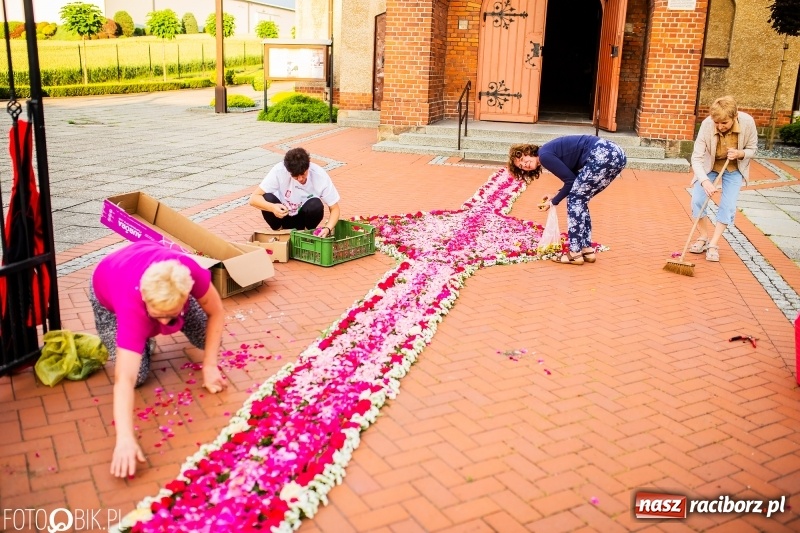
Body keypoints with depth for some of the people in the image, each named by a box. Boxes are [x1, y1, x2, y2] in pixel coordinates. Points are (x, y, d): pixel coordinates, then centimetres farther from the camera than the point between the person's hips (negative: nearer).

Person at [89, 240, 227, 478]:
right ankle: (144, 336, 15)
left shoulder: (187, 271, -41)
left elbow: (217, 313, -21)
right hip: (108, 290, -3)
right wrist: (125, 439, -63)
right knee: (138, 375, -16)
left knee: (206, 339, -8)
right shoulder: (133, 307, -47)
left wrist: (209, 365, -22)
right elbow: (124, 379, -53)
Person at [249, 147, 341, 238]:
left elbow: (334, 208, -16)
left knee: (316, 205, -31)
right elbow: (254, 198, -24)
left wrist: (328, 228, -36)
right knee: (267, 199, -29)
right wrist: (272, 207, -45)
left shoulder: (320, 176, -24)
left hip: (304, 217, 0)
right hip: (282, 216, 0)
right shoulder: (279, 171, -26)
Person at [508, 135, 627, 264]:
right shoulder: (550, 152, 21)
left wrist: (553, 202, 6)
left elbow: (570, 180, -5)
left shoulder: (544, 155, -5)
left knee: (575, 199, -2)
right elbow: (574, 178, 23)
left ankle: (575, 253, -1)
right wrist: (556, 196, 22)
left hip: (602, 154, -9)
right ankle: (587, 250, 16)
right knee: (579, 200, 15)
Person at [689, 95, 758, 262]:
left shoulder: (747, 122, -27)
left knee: (728, 206, -10)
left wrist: (740, 154, -31)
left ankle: (713, 244, 2)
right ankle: (704, 238, 10)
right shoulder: (707, 124, -31)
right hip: (708, 166, 0)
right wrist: (705, 181, -45)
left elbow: (752, 149, -8)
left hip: (734, 168, 0)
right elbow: (696, 158, -29)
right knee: (697, 200, -12)